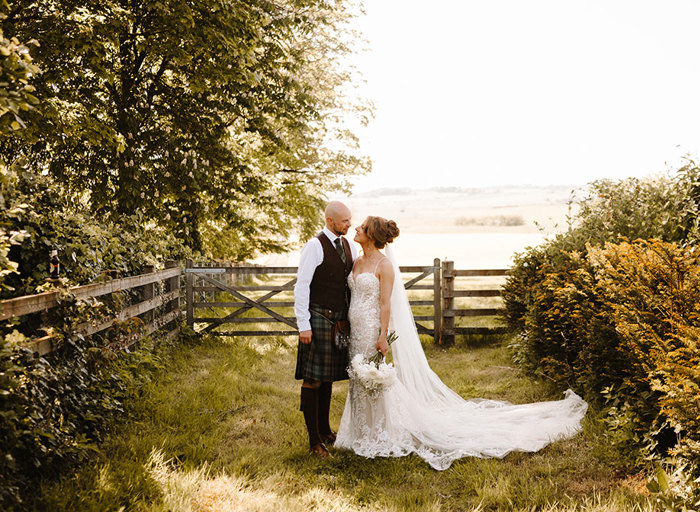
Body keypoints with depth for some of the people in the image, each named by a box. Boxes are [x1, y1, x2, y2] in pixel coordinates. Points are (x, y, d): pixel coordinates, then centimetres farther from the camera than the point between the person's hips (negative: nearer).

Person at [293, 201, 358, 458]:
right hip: (319, 318, -7)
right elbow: (301, 286, -12)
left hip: (340, 319, 7)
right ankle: (314, 439, 4)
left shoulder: (350, 247, 11)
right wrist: (303, 325, -15)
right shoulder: (314, 246, -10)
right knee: (313, 379, -2)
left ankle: (325, 430, 28)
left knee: (328, 377, 16)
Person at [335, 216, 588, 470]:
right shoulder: (358, 262, 11)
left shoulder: (384, 265, -13)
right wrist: (347, 330, 15)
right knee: (360, 383, 14)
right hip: (356, 332, 8)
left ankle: (386, 437, 15)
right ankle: (366, 435, 28)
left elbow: (385, 304, -16)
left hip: (373, 331, -8)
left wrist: (383, 336, -19)